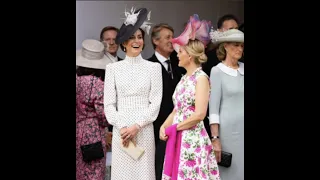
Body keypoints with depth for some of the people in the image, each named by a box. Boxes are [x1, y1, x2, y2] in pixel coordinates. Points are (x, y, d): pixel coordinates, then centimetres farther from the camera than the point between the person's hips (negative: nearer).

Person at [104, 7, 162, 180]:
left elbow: (155, 102, -1)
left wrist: (137, 126, -10)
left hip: (144, 130, 0)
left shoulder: (153, 67, 3)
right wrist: (122, 127, -9)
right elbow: (109, 103, 3)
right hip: (120, 130, 1)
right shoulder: (113, 68, 5)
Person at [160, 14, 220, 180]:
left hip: (193, 139, -8)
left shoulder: (201, 78, -11)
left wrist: (173, 128, -12)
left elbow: (199, 115, -19)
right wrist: (164, 127, -2)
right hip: (177, 139, 8)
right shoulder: (184, 78, 13)